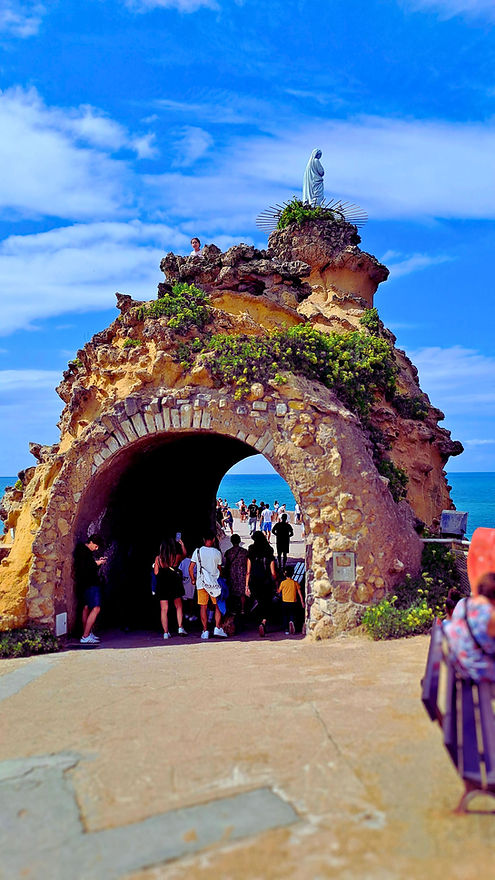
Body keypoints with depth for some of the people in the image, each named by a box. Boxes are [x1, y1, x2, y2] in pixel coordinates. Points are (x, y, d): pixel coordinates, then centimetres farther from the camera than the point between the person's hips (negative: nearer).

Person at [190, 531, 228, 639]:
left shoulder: (197, 551, -2)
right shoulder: (217, 552, -2)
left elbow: (191, 568, -2)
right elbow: (219, 569, 6)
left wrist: (193, 580, 12)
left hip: (201, 583, 0)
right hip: (214, 583, 0)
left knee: (203, 607, 5)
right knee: (217, 606, 10)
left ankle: (205, 631, 6)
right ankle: (218, 628, 2)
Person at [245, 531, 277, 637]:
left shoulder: (251, 554, -3)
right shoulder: (269, 554, -5)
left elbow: (248, 572, -2)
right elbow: (273, 573, -3)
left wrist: (247, 586, 3)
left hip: (254, 583, 2)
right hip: (267, 583, -1)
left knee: (260, 604, 18)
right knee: (266, 605, 5)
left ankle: (261, 624, 25)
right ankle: (263, 623, -18)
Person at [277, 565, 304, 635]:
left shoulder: (283, 582, -5)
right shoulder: (295, 583, 0)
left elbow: (279, 591, 8)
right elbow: (299, 593, 2)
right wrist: (302, 602, 8)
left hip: (285, 602, -1)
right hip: (293, 602, 1)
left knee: (285, 616, 11)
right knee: (292, 615, 12)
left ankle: (287, 630, 7)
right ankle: (291, 621, -19)